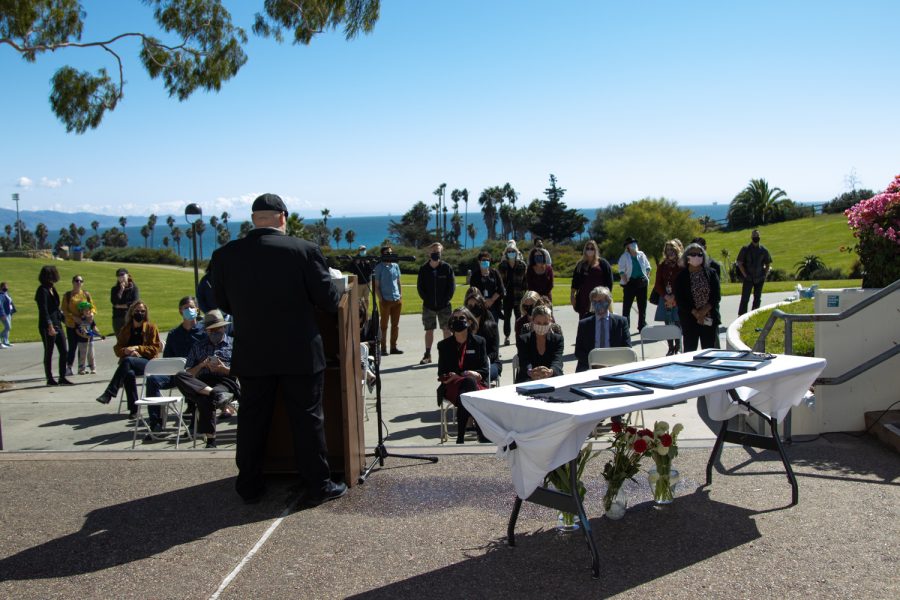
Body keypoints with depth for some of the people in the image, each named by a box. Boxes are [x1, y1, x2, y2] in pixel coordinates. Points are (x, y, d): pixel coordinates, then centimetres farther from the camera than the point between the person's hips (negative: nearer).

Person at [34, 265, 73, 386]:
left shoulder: (52, 289, 12)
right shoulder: (43, 290, -13)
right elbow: (43, 310, -20)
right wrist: (49, 325, -26)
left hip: (57, 325, 8)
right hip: (47, 326, -8)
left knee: (64, 352, 7)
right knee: (49, 353, 2)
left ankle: (62, 378, 13)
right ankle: (50, 379, 11)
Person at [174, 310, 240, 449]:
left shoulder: (234, 344, 20)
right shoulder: (198, 346, 28)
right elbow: (188, 374, 20)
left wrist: (224, 369, -7)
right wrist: (202, 365, 0)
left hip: (226, 382, -4)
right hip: (202, 383, 4)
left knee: (204, 400, -38)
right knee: (179, 376, -31)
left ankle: (210, 439, -33)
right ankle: (216, 395, -42)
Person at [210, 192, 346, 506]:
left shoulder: (224, 255, -4)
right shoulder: (304, 250, -12)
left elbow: (223, 303, 6)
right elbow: (328, 299, -9)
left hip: (251, 355, 3)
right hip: (300, 353, -2)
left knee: (252, 420, 15)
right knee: (308, 418, 8)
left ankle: (249, 486, 26)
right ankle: (317, 485, 15)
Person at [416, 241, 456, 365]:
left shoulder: (447, 268, -2)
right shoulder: (424, 269, 0)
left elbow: (452, 286, -1)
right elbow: (420, 287, 3)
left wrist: (446, 299, -9)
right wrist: (426, 299, -5)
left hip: (444, 305, -1)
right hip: (428, 306, 1)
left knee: (447, 330, 1)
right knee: (429, 331, 7)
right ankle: (427, 355, 14)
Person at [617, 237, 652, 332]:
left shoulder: (641, 255, 8)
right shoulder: (624, 256, -3)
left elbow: (647, 267, 16)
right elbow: (621, 271, -7)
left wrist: (647, 277, 4)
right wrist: (626, 281, -15)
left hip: (642, 283, 4)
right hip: (630, 283, -4)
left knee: (642, 306, 11)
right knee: (627, 305, -3)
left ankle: (642, 326, 23)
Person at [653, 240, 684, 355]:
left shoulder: (682, 265, -3)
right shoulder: (662, 266, 8)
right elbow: (658, 284, 7)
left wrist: (674, 297, -13)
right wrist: (666, 296, -6)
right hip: (665, 299, 3)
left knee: (677, 324, -2)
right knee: (667, 324, 4)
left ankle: (678, 348, 7)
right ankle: (671, 348, 12)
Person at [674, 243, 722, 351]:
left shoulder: (711, 274, 5)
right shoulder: (681, 277, 0)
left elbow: (717, 296, -1)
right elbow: (679, 300, -5)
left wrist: (703, 312, -12)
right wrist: (696, 313, -13)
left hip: (710, 319, 1)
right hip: (689, 320, -1)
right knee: (689, 351, 1)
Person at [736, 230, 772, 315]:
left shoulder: (763, 250, 4)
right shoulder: (745, 249, -4)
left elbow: (768, 264, 13)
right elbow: (739, 263, -3)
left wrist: (765, 275, 3)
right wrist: (745, 275, -8)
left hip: (759, 279, 3)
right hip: (748, 278, -3)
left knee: (757, 299, 9)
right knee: (745, 298, -7)